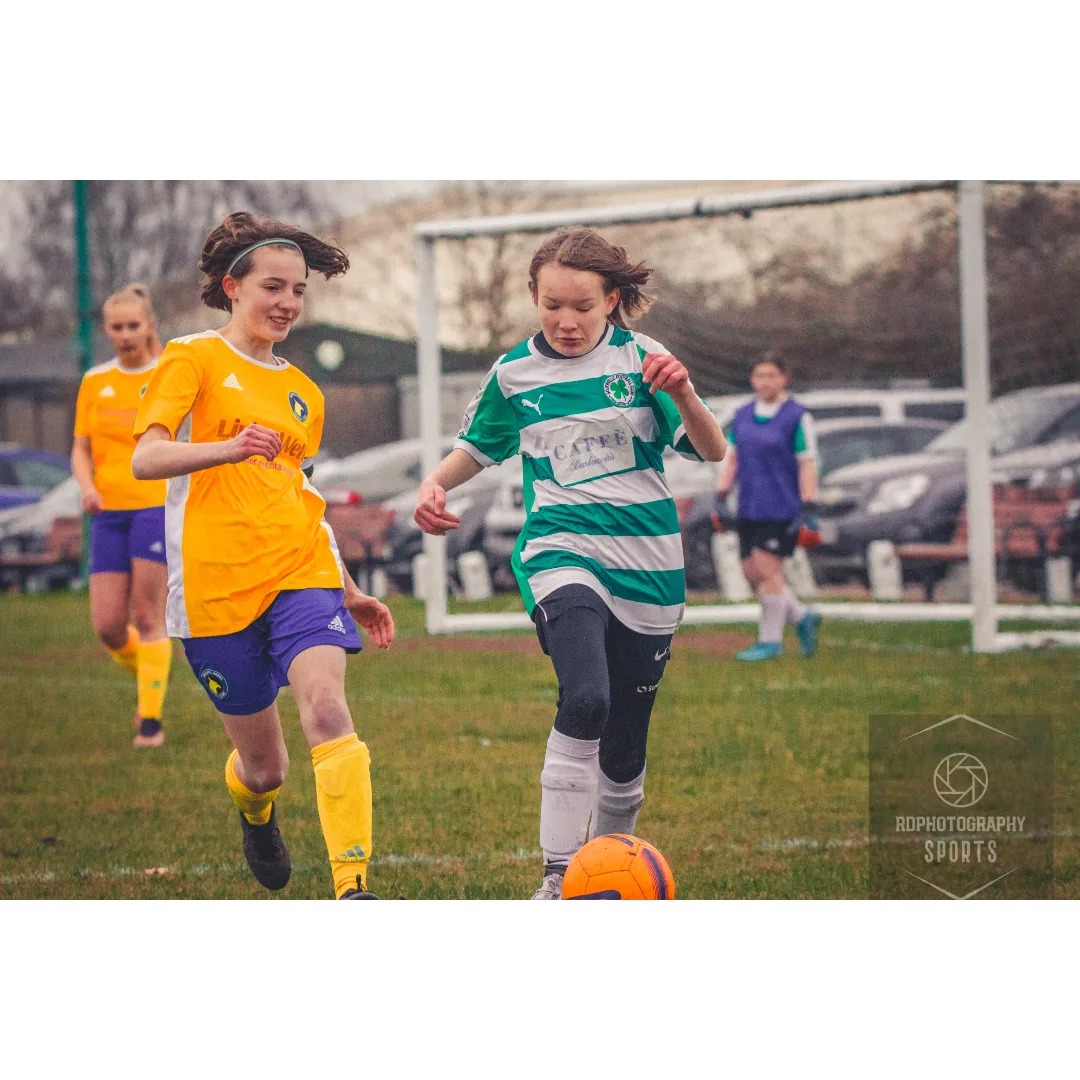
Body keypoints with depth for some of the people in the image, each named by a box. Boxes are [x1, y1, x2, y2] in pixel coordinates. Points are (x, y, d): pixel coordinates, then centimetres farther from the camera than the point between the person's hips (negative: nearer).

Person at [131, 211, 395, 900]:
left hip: (302, 573, 3)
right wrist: (230, 448, -31)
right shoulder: (195, 359, 1)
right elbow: (146, 459, -13)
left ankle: (353, 888, -30)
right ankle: (257, 813, 45)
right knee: (264, 765, 5)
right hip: (215, 584, -3)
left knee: (327, 706, -24)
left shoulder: (304, 393, 20)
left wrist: (350, 593, 25)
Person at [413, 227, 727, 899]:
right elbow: (479, 447, 22)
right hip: (561, 552, -1)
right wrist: (436, 484, 2)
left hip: (647, 566, 1)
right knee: (585, 699, -29)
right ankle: (558, 877, -25)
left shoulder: (640, 358, 0)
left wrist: (682, 393, -23)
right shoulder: (514, 373, 5)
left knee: (625, 747, 7)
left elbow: (712, 452, -4)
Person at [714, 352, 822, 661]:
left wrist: (807, 510, -12)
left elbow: (807, 464, -7)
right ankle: (801, 616, 21)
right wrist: (721, 496, 6)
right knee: (751, 573, 4)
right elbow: (730, 458, 15)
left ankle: (770, 641, 1)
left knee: (767, 570, -8)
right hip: (749, 509, 6)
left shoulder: (796, 417, -6)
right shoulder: (742, 416, 11)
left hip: (782, 509, -6)